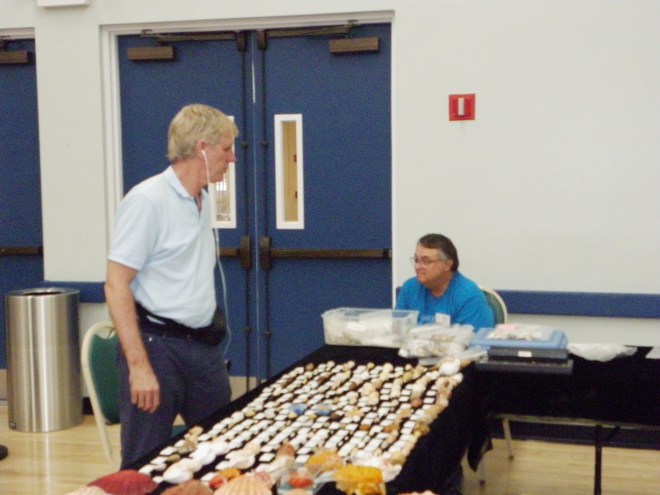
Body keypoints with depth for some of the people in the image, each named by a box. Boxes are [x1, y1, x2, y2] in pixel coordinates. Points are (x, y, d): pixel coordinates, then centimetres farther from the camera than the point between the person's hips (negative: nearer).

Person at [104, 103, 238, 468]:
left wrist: (210, 334, 18)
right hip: (158, 345, -8)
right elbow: (116, 286, -17)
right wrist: (138, 365, -22)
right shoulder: (147, 201, -14)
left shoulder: (203, 201, 10)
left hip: (205, 345, 8)